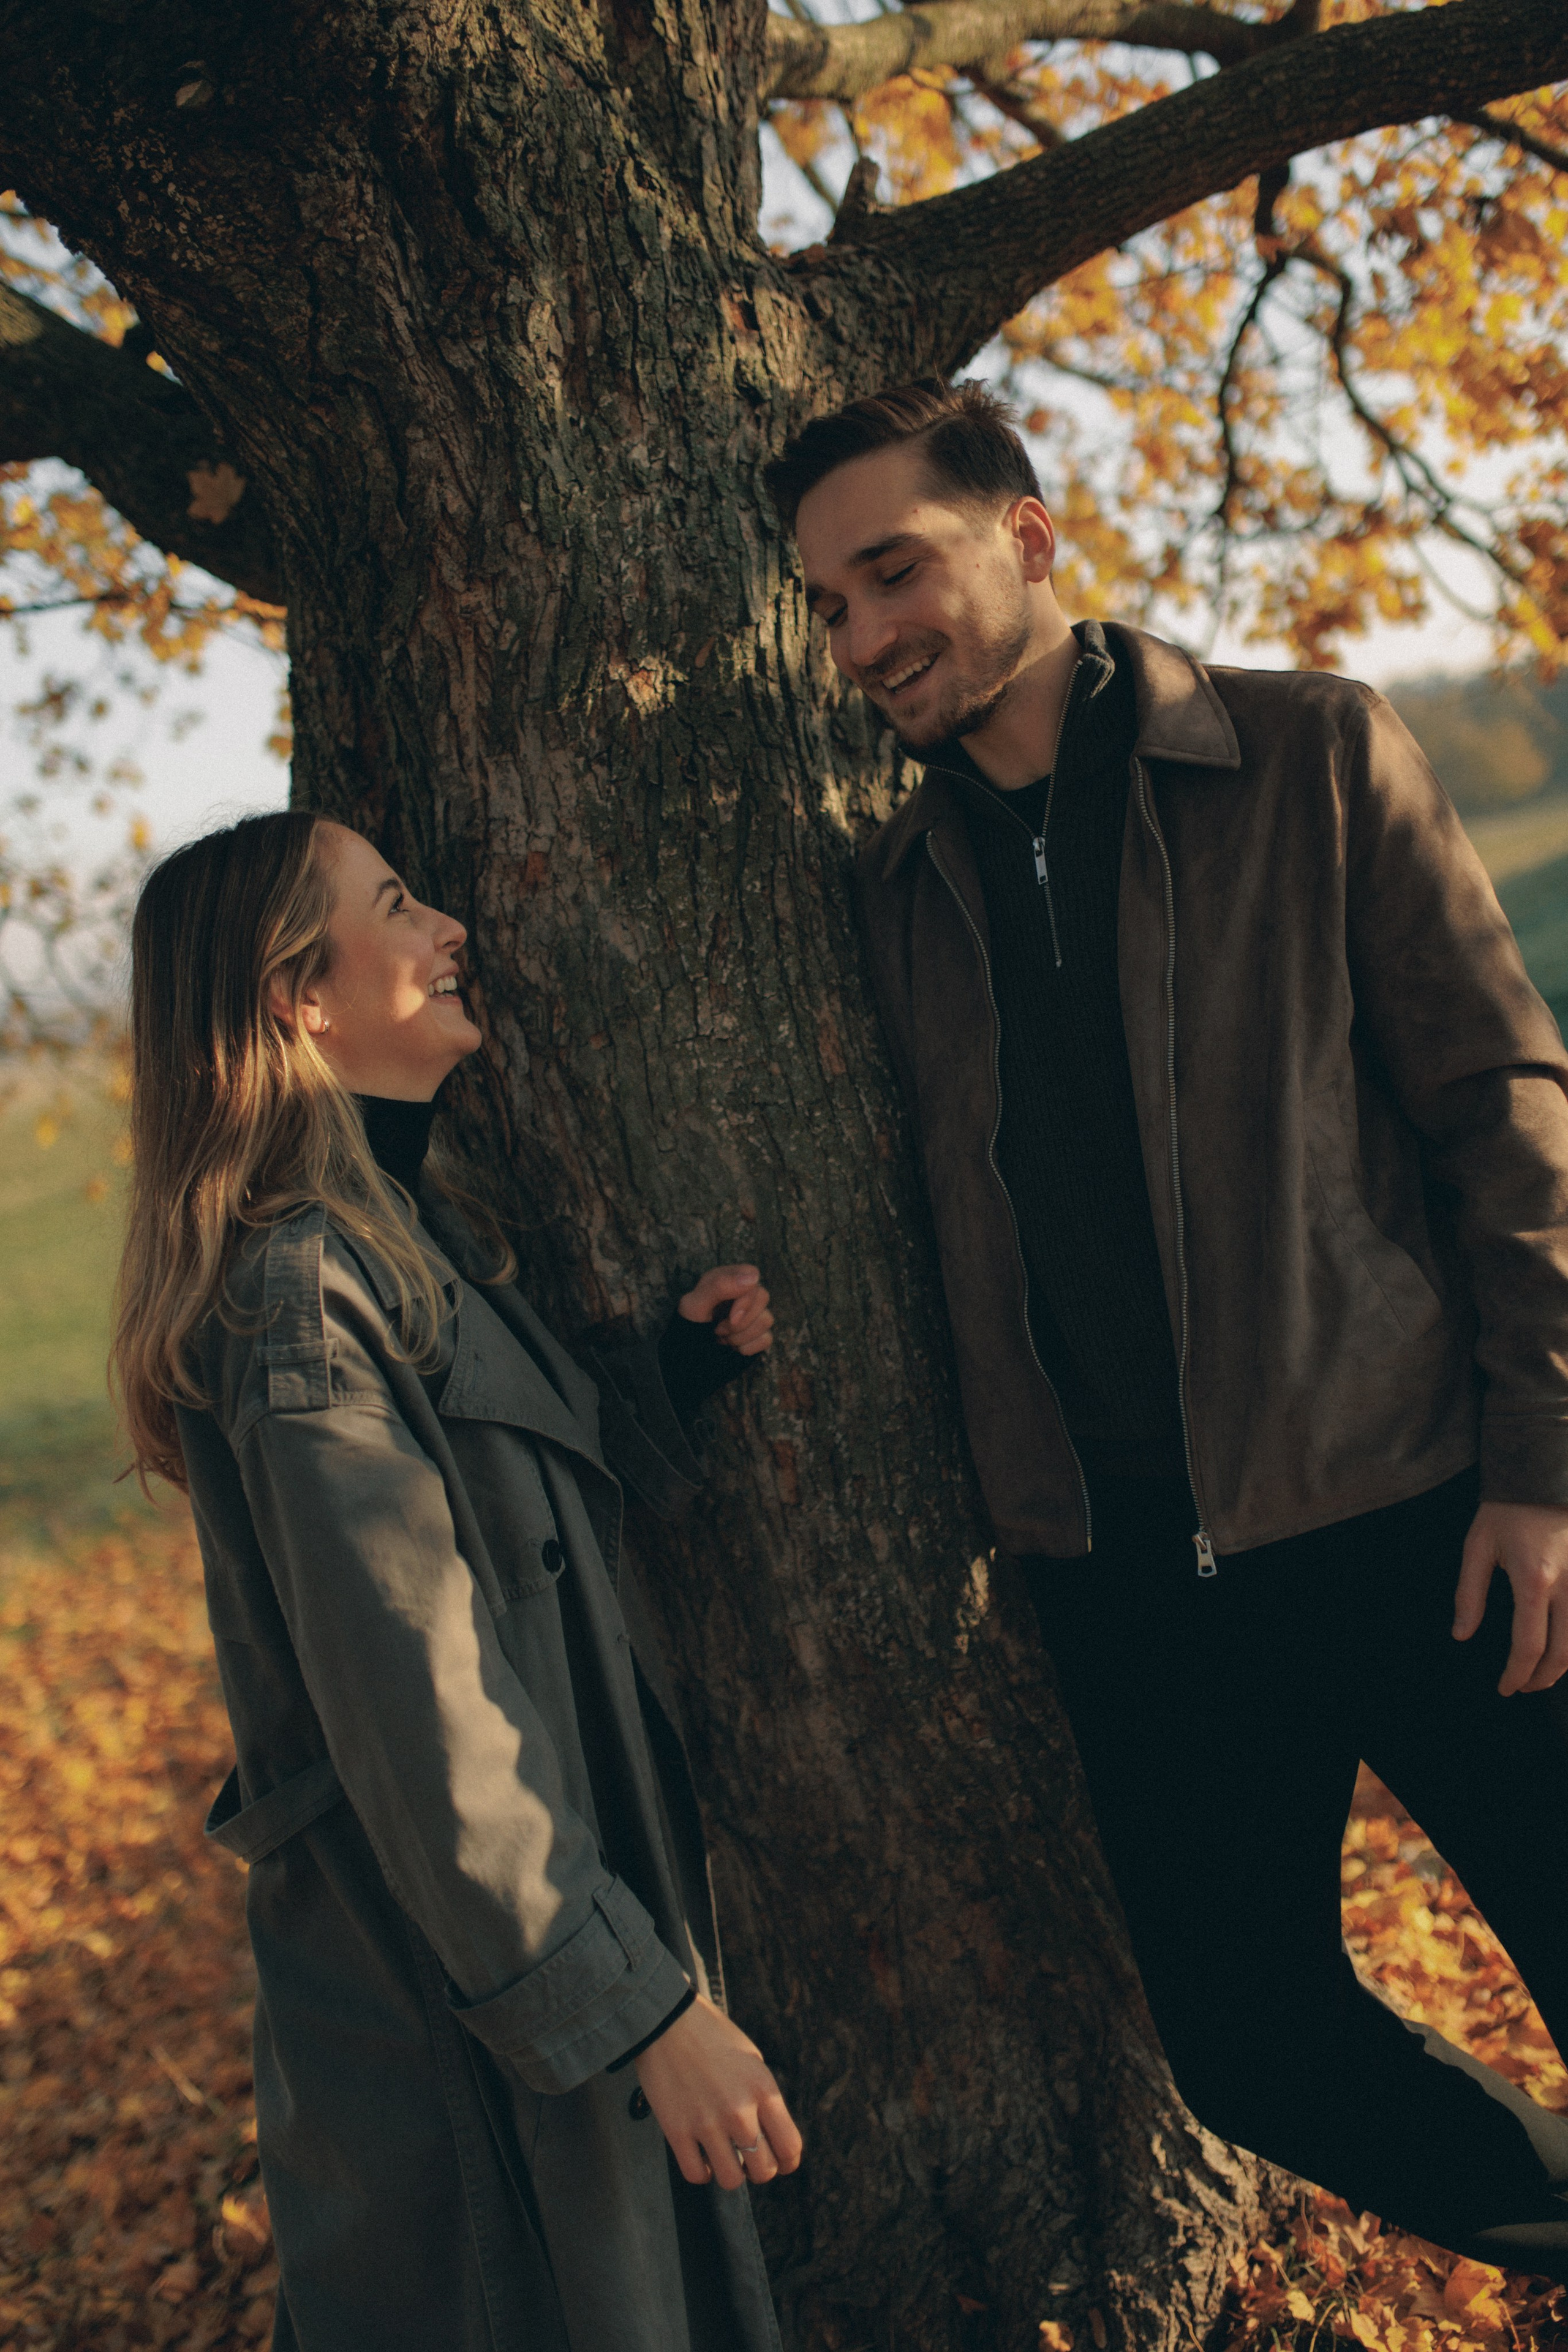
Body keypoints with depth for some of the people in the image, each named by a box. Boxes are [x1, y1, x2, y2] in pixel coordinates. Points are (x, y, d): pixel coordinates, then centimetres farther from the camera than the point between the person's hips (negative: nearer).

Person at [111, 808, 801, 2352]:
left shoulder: (407, 1235, 7)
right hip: (462, 1990, -9)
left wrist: (684, 1357, 4)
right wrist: (645, 2004, -22)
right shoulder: (303, 1288, -23)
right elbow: (421, 1723, -25)